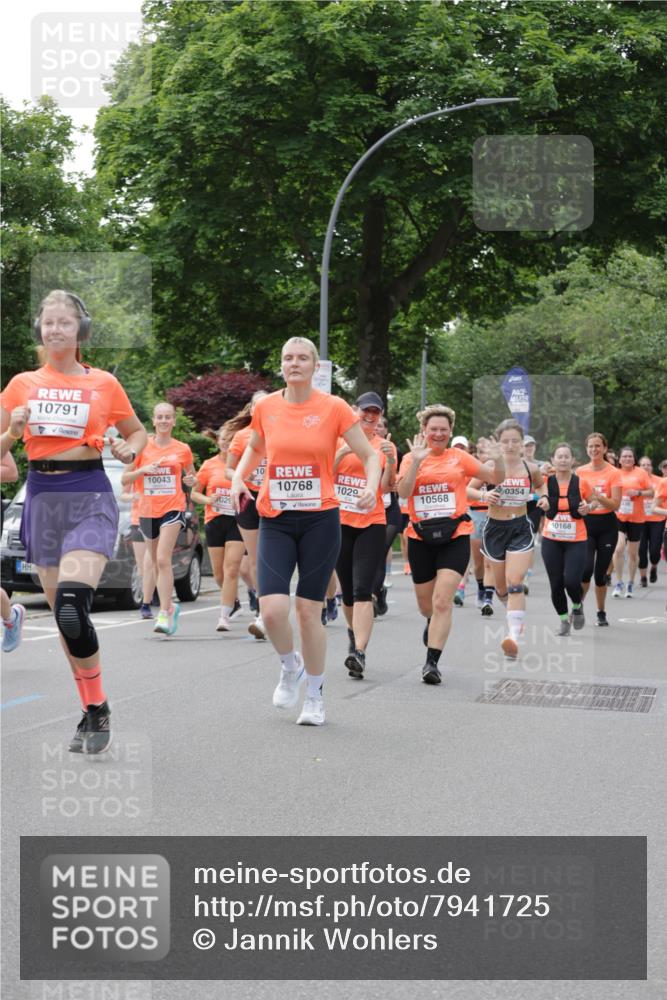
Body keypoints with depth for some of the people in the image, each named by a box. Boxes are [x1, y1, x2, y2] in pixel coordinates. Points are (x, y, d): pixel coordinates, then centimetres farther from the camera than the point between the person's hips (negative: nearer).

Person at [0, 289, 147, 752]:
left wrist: (129, 450, -4)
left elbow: (137, 430, 18)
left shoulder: (104, 383, 3)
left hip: (90, 496, -4)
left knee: (72, 607, -20)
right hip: (42, 497, 4)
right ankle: (93, 711, 19)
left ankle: (99, 709, -4)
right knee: (62, 615, 6)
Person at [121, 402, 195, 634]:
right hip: (148, 511, 3)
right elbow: (124, 479, 3)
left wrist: (191, 480, -6)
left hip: (173, 509, -3)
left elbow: (191, 477, 17)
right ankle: (170, 605, 31)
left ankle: (164, 614, -22)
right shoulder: (142, 447, 3)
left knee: (163, 560, -19)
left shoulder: (183, 449, 3)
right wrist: (143, 470, -14)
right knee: (156, 563, 12)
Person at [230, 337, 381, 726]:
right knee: (272, 609, -13)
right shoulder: (266, 407, 4)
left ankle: (314, 695, 20)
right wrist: (239, 477, 5)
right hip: (275, 521, 2)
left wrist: (371, 488, -18)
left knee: (309, 609, 1)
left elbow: (370, 454, 1)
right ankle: (290, 667, 19)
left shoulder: (334, 408, -4)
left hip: (320, 519, -2)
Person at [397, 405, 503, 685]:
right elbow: (403, 491, -13)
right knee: (426, 605, 16)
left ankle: (432, 662, -11)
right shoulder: (411, 458, 3)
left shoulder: (459, 457, 4)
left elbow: (495, 478, 9)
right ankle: (434, 625, 52)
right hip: (421, 538, 2)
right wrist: (417, 461, -23)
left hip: (455, 537, -2)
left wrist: (497, 460, -12)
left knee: (442, 601, -14)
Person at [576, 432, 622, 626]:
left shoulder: (613, 473, -4)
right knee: (586, 568, -18)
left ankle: (601, 613, 21)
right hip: (585, 524, 1)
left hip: (606, 525, -1)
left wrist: (598, 496, -25)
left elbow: (615, 504, -10)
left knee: (601, 572, 5)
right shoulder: (580, 472, 3)